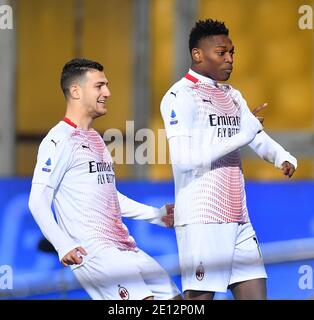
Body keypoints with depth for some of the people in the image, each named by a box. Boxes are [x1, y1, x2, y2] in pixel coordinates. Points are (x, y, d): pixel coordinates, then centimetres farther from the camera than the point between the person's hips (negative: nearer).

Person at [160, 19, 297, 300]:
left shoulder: (232, 96, 19)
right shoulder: (180, 96, -7)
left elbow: (260, 139, 19)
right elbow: (183, 159, -18)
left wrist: (285, 158, -4)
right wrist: (241, 138, -19)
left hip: (238, 219, 8)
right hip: (201, 221, -8)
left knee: (255, 292, 3)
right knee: (200, 297, -6)